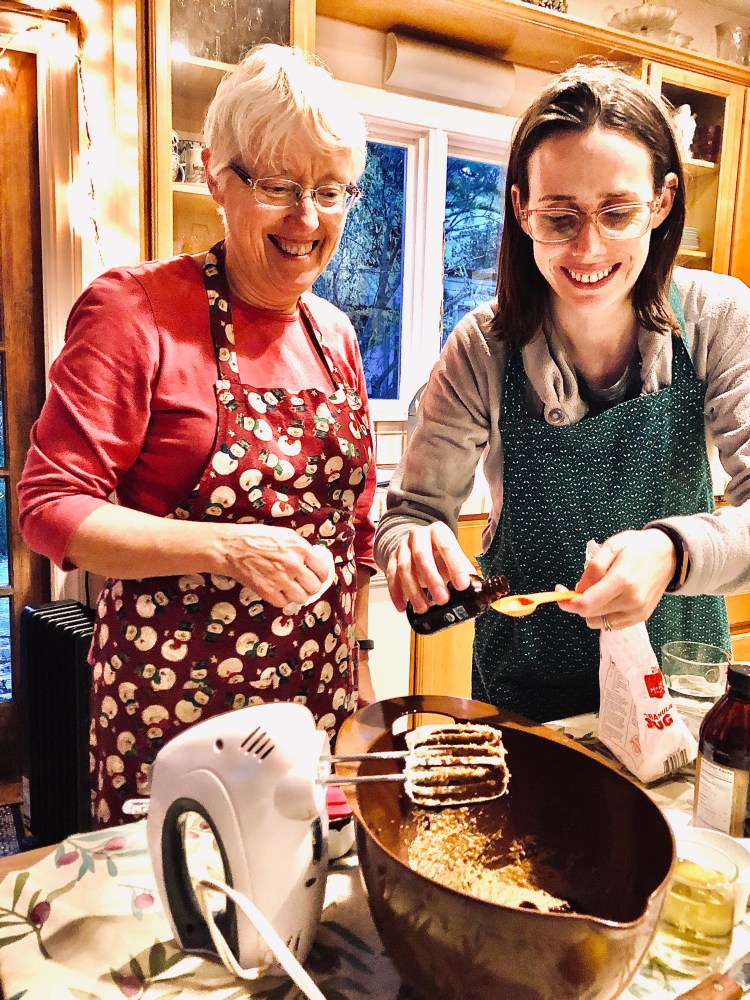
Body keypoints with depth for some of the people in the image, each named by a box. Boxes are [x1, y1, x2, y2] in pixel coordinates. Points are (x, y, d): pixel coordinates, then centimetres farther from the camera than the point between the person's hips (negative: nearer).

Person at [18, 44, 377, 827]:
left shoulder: (334, 334, 7)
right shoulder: (136, 310, -11)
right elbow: (48, 507, -14)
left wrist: (358, 656, 15)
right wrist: (224, 548, -25)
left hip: (319, 694, 6)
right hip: (171, 702, -5)